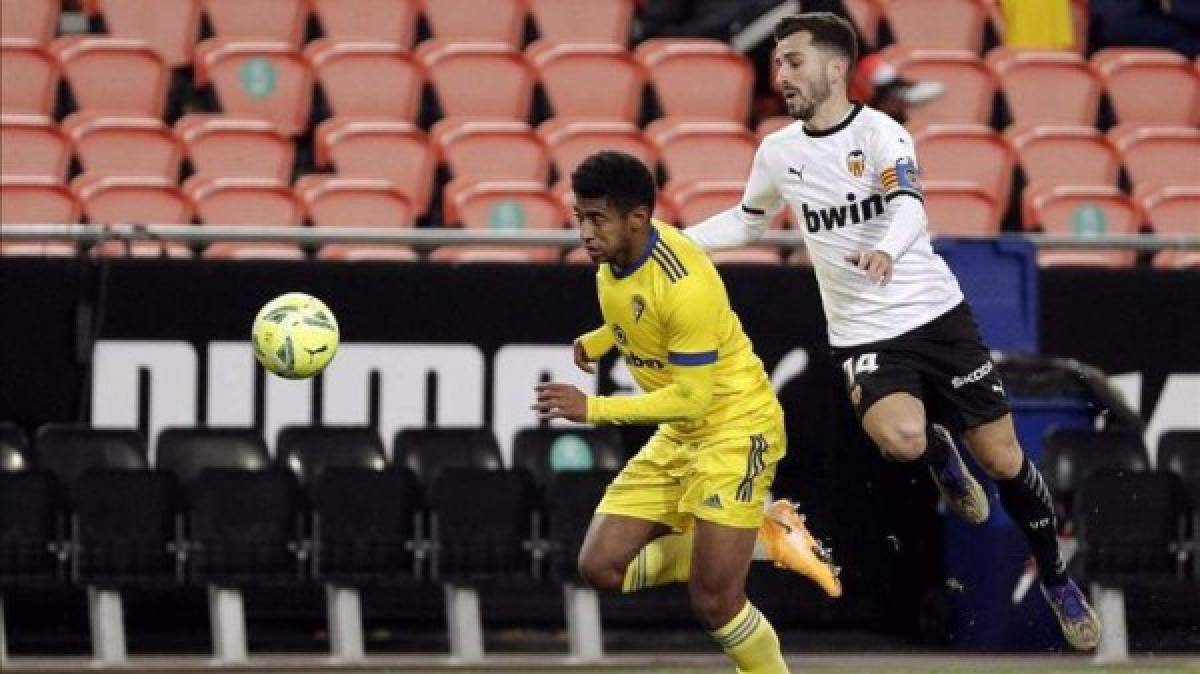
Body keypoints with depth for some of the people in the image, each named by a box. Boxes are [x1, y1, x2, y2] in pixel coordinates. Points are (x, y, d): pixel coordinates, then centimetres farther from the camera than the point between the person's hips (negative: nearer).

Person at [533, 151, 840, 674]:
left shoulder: (684, 285, -28)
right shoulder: (611, 256, -3)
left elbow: (691, 397, -25)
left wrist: (593, 409, -26)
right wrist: (595, 341, 6)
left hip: (737, 425, -9)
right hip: (678, 434, 9)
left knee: (712, 601, -15)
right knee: (601, 568, 1)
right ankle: (760, 535, 13)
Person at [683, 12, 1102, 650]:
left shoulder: (879, 132, -11)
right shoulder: (778, 151, 3)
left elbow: (910, 208, -29)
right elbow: (746, 220, 22)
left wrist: (884, 250, -52)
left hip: (938, 315, -2)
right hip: (864, 335, 2)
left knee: (1003, 459, 0)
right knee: (901, 438, -30)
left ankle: (1057, 582, 24)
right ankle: (939, 454, 8)